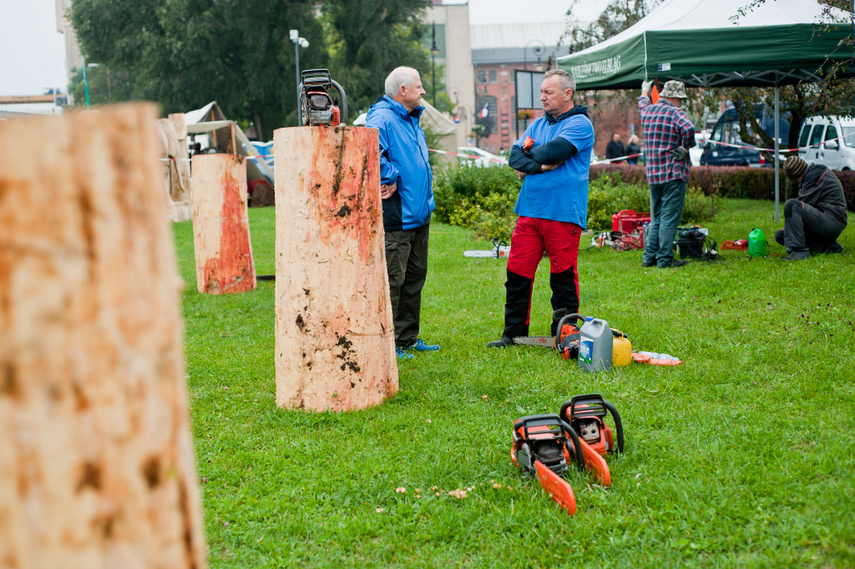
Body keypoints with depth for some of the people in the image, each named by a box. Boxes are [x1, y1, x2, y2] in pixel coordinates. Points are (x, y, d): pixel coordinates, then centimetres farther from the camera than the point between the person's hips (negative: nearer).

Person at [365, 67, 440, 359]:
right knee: (392, 280, -7)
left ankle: (408, 337, 25)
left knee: (415, 277, 15)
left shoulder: (412, 120, 18)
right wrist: (389, 178, -23)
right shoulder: (382, 118, -14)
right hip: (396, 217, -10)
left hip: (419, 214, 10)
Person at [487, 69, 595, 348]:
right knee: (517, 272, 6)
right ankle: (513, 332, 15)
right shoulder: (539, 124, 19)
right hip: (529, 210, 7)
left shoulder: (579, 123, -3)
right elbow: (514, 156, 7)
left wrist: (530, 153, 1)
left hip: (563, 214, -6)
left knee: (563, 277, 0)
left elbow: (553, 151, -18)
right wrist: (542, 165, -10)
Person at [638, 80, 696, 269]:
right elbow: (689, 129, -31)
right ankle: (664, 258, -4)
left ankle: (649, 256, 15)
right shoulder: (675, 113, -11)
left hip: (652, 174, 7)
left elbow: (643, 104, 37)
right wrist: (685, 147, -14)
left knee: (656, 217, 16)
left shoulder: (647, 111, 12)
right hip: (673, 173, -7)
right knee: (669, 217, -4)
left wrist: (644, 92, 57)